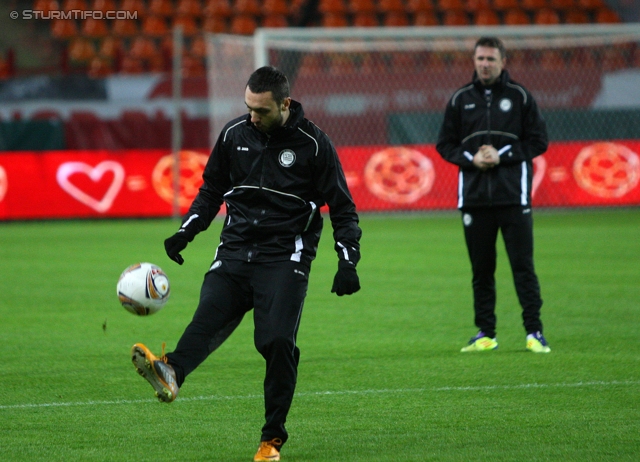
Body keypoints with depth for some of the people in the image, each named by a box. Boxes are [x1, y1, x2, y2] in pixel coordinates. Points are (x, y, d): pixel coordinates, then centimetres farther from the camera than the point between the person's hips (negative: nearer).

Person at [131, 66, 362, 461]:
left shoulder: (313, 144, -4)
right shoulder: (235, 134, 7)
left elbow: (342, 208, 2)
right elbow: (212, 190, 21)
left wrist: (348, 261, -8)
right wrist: (186, 231, 8)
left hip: (286, 258, -3)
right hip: (236, 251, 3)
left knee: (277, 340, -16)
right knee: (210, 314, -22)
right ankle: (171, 373, -51)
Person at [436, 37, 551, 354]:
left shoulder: (519, 96, 4)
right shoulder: (460, 99, 10)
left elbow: (538, 141, 3)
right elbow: (445, 144, 12)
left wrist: (502, 155, -9)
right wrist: (471, 158, -6)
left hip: (513, 196, -2)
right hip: (474, 197, 2)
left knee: (523, 265, -5)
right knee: (481, 269, 6)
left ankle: (534, 332, -3)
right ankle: (485, 333, 13)